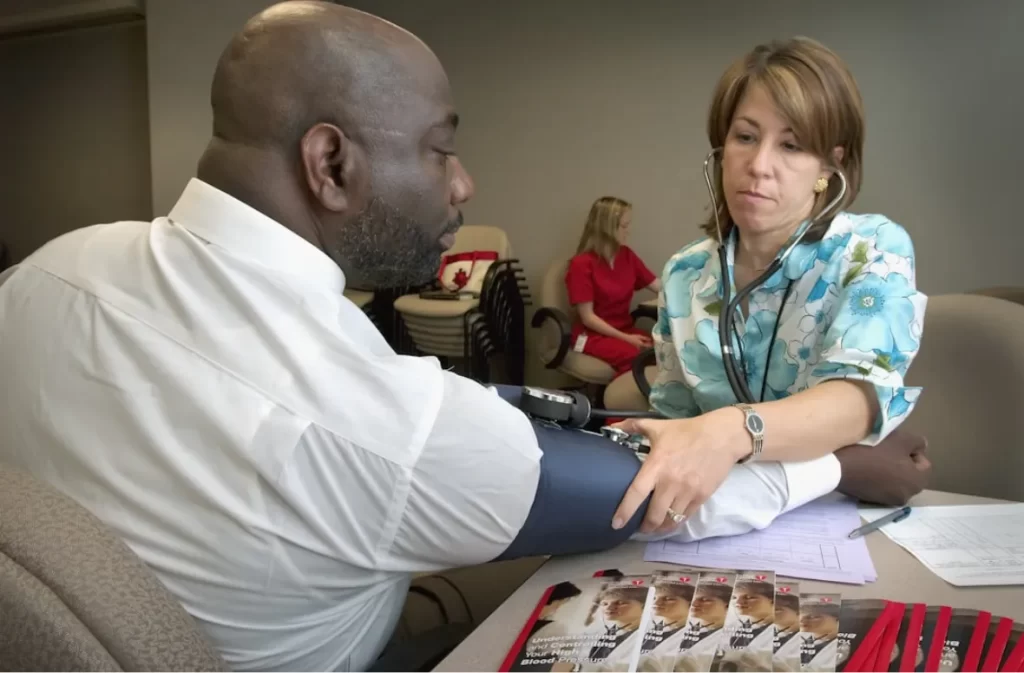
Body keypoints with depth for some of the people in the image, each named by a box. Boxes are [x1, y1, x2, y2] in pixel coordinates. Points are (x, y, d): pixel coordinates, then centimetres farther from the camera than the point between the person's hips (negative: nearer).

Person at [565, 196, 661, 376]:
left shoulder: (627, 255, 6)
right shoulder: (582, 264, -12)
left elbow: (660, 287, 9)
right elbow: (588, 317, -13)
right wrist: (625, 338, -19)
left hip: (625, 329, 6)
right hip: (593, 334, -5)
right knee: (634, 356, -35)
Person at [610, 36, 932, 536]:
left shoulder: (875, 250, -7)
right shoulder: (683, 275, 1)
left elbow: (862, 395, -22)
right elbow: (675, 419, 4)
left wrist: (733, 432, -40)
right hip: (734, 529, 2)